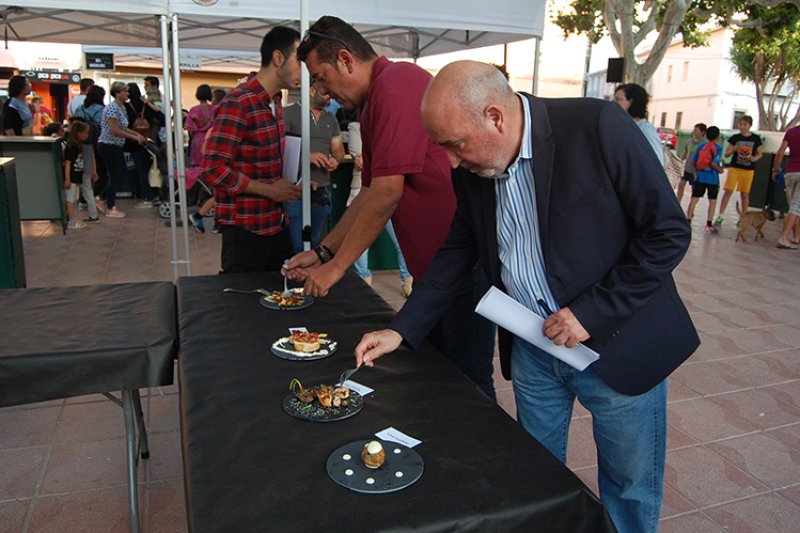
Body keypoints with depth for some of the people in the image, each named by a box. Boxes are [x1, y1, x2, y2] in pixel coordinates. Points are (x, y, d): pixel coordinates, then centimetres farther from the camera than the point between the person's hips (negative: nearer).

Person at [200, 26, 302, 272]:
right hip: (245, 228, -8)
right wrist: (269, 190, -17)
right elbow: (213, 169, -19)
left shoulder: (276, 103, 14)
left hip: (276, 223, 8)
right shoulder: (237, 103, -15)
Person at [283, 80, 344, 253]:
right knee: (295, 244, -6)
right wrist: (307, 156, -23)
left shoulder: (331, 119, 17)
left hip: (323, 190, 6)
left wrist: (335, 160, -5)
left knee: (314, 242, 15)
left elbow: (338, 149, 20)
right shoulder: (289, 113, -4)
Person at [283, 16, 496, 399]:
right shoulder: (372, 108, 16)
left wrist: (336, 265, -11)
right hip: (431, 264, 10)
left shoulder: (397, 83, -15)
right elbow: (369, 197, 21)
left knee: (468, 381, 2)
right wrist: (322, 252, 16)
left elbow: (387, 193, -20)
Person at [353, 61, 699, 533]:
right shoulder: (473, 165, -3)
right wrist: (402, 330, 2)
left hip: (616, 344, -4)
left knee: (630, 489, 15)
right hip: (532, 349, 4)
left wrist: (593, 311, -19)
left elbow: (669, 232, -15)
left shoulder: (597, 127, -20)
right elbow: (460, 248, 7)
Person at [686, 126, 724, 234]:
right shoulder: (718, 148, -9)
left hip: (700, 177, 3)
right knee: (712, 201, 6)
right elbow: (714, 163, -20)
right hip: (713, 178, -3)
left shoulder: (701, 146, 3)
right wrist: (720, 169, -2)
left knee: (694, 199, 7)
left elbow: (693, 161, 2)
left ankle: (688, 221, 5)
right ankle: (709, 224, 6)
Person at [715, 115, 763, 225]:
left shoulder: (756, 139, 4)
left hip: (748, 169, 1)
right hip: (734, 167, -1)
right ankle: (720, 216, -6)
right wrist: (734, 149, -16)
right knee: (728, 191, -9)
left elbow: (760, 154, 11)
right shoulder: (734, 138, 2)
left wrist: (754, 158, -10)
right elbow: (726, 154, 3)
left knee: (745, 194, 6)